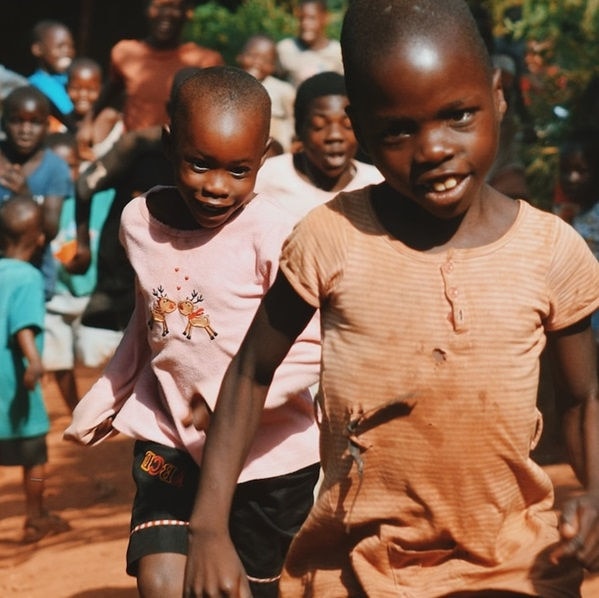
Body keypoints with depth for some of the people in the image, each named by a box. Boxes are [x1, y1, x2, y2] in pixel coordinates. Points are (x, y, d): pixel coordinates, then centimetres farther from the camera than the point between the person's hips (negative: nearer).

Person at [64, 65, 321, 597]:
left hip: (266, 453, -3)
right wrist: (99, 406, 23)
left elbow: (313, 346, -20)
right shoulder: (141, 220, 0)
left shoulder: (273, 235, -18)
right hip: (170, 440, 3)